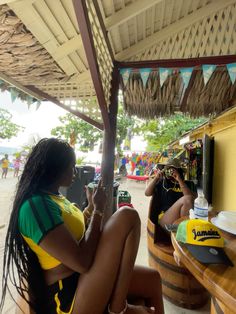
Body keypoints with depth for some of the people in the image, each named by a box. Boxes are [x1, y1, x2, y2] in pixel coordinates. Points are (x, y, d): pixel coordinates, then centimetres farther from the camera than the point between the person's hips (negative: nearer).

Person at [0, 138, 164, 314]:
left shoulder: (55, 198, 7)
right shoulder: (35, 205, -23)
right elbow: (83, 262, -26)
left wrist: (92, 206, 10)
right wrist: (99, 209, -16)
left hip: (83, 278, 8)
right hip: (70, 296, -8)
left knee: (152, 279, 8)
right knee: (127, 217, -22)